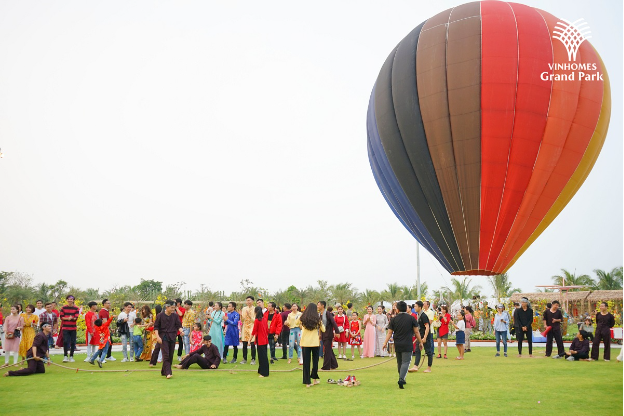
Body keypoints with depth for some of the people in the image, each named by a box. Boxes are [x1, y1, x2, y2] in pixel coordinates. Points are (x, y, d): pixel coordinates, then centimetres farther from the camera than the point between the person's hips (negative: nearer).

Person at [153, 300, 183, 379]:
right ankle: (168, 373, -18)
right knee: (166, 355, -13)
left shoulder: (175, 316, 5)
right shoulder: (160, 316, -4)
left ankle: (163, 371, 20)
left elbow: (179, 325, 4)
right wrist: (157, 336, -12)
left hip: (172, 337, 4)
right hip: (163, 337, -4)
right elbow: (156, 327, -1)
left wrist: (181, 330, -18)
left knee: (171, 356, 6)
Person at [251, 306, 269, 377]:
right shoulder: (264, 320, 7)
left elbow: (254, 331, -11)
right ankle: (261, 370, 24)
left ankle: (264, 373, -6)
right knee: (264, 356, 14)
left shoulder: (257, 321, -13)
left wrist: (250, 339, -3)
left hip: (260, 341, -7)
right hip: (265, 340, 7)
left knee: (262, 356, -6)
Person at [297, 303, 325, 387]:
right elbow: (323, 330, 3)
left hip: (305, 343, 0)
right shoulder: (317, 319, -6)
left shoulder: (302, 318, -4)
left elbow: (296, 323, 17)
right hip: (315, 342, 0)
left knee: (306, 362, 4)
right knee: (315, 361, 16)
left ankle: (307, 382, 4)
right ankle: (314, 378, 22)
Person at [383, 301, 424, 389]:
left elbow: (389, 333, 0)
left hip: (397, 345, 3)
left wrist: (385, 343, 5)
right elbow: (416, 332, 1)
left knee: (399, 362, 17)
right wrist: (420, 342, 10)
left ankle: (401, 379, 27)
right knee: (406, 362, -5)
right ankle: (401, 379, -24)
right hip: (407, 345, -3)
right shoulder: (411, 318, -1)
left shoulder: (393, 319, 2)